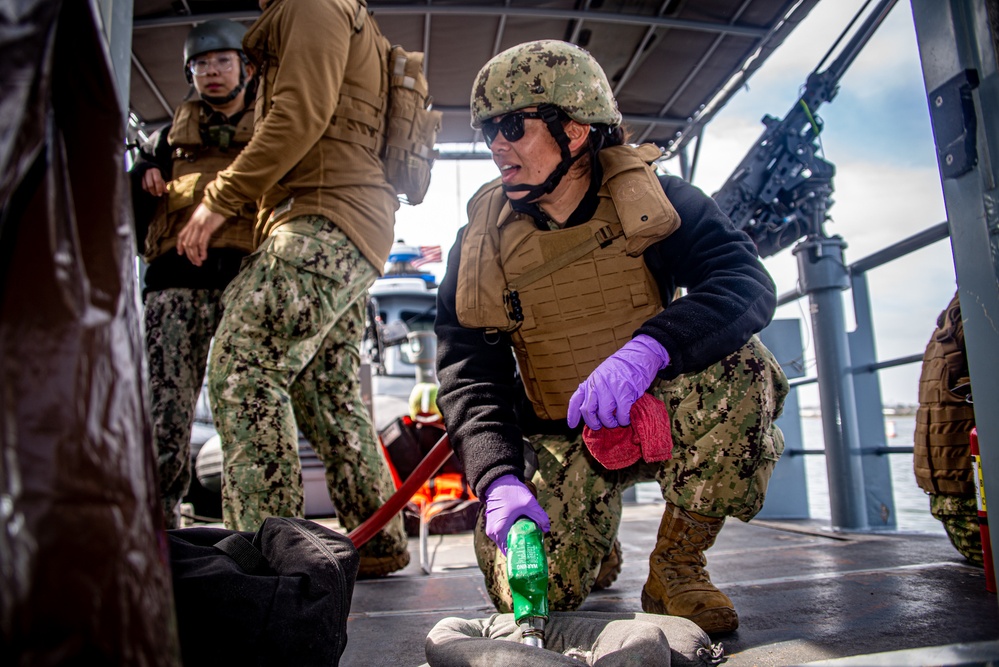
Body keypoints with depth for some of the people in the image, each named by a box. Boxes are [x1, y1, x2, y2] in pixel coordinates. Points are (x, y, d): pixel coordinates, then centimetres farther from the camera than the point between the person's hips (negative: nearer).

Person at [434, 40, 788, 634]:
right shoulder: (480, 245, -5)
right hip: (563, 439, 1)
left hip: (662, 415, 0)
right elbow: (468, 377, -9)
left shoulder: (655, 202, -9)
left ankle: (676, 567, -10)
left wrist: (649, 346, -43)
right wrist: (498, 478, -26)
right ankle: (600, 540, 21)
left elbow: (748, 283, -23)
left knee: (739, 365, -31)